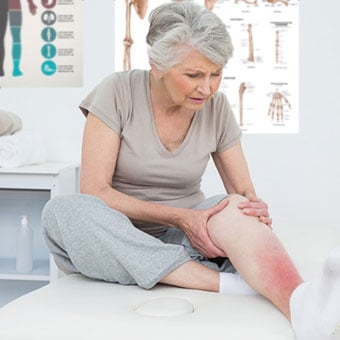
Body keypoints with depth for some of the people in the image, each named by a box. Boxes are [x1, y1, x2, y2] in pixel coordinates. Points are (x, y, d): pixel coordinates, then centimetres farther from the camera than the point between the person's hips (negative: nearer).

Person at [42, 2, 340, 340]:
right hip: (118, 240, -1)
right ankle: (229, 283, -39)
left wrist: (253, 208, -24)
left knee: (233, 209, -29)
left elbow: (244, 192, 1)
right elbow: (94, 192, -15)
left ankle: (301, 302, -59)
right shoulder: (118, 93, -11)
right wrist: (180, 217, -23)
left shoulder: (216, 107, -1)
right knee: (63, 210, -34)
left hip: (183, 235, 2)